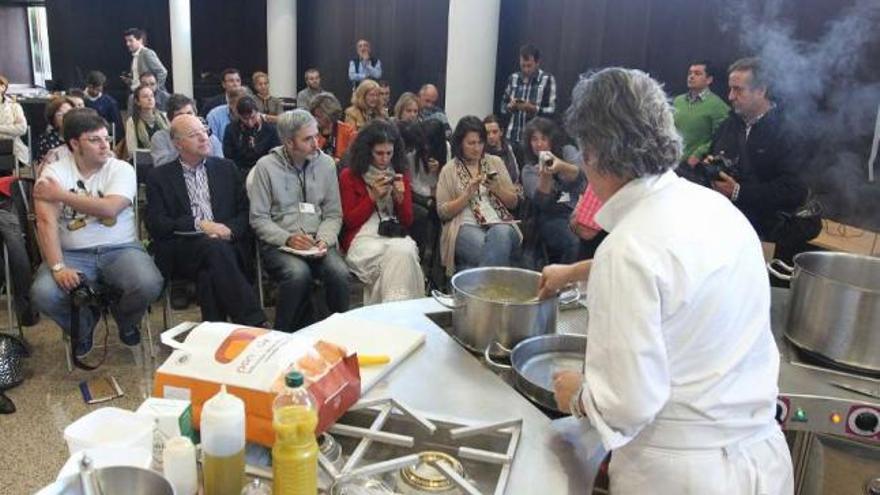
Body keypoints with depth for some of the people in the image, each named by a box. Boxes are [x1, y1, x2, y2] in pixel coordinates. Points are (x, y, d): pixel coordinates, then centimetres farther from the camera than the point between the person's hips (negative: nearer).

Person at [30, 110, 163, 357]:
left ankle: (126, 321, 11)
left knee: (149, 285, -29)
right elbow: (46, 222, -10)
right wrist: (58, 267, -21)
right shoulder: (54, 172, 0)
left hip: (121, 249, 0)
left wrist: (61, 195, -11)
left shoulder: (122, 169, -1)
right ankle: (83, 327, 10)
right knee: (42, 293, -26)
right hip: (73, 253, 1)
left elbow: (109, 208, -18)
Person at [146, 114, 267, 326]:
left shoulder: (227, 168, 19)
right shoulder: (159, 177, 12)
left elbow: (245, 212, 13)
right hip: (182, 251, -1)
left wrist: (229, 230, -10)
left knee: (210, 274, -34)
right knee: (214, 247, -35)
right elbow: (155, 224, 0)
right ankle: (254, 324, -39)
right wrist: (199, 224, -12)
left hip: (227, 244, 2)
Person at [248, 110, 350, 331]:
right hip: (278, 245, -2)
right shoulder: (265, 166, -1)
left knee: (340, 273, -28)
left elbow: (333, 214, 9)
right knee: (299, 273, -33)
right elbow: (259, 218, -1)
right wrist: (287, 238, -16)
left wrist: (324, 240, -9)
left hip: (317, 243, 3)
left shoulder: (326, 164, 8)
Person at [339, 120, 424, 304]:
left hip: (396, 235, 3)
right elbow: (349, 221, 1)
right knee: (396, 255, -34)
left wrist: (400, 197, -5)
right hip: (363, 237, -3)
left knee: (404, 252, -34)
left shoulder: (401, 175, 13)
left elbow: (407, 222, 14)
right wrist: (373, 196, -9)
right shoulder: (349, 176, 3)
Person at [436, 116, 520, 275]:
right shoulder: (449, 170, 9)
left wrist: (497, 189, -4)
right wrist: (468, 194, -8)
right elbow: (443, 212, 3)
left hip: (499, 223, 3)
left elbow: (513, 202, 15)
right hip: (466, 226, -2)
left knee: (501, 235, -35)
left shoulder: (495, 162, 15)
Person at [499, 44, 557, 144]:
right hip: (512, 137, 4)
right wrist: (510, 106, -8)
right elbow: (503, 107, 13)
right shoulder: (513, 78, 8)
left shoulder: (548, 79, -3)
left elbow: (551, 111, -7)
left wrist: (533, 108, -21)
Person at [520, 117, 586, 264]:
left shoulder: (567, 151, 11)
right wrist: (545, 175, -27)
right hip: (553, 217, -1)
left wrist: (561, 166, -32)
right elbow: (541, 201, -8)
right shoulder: (529, 169, 9)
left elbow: (580, 174, -11)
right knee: (574, 243, -32)